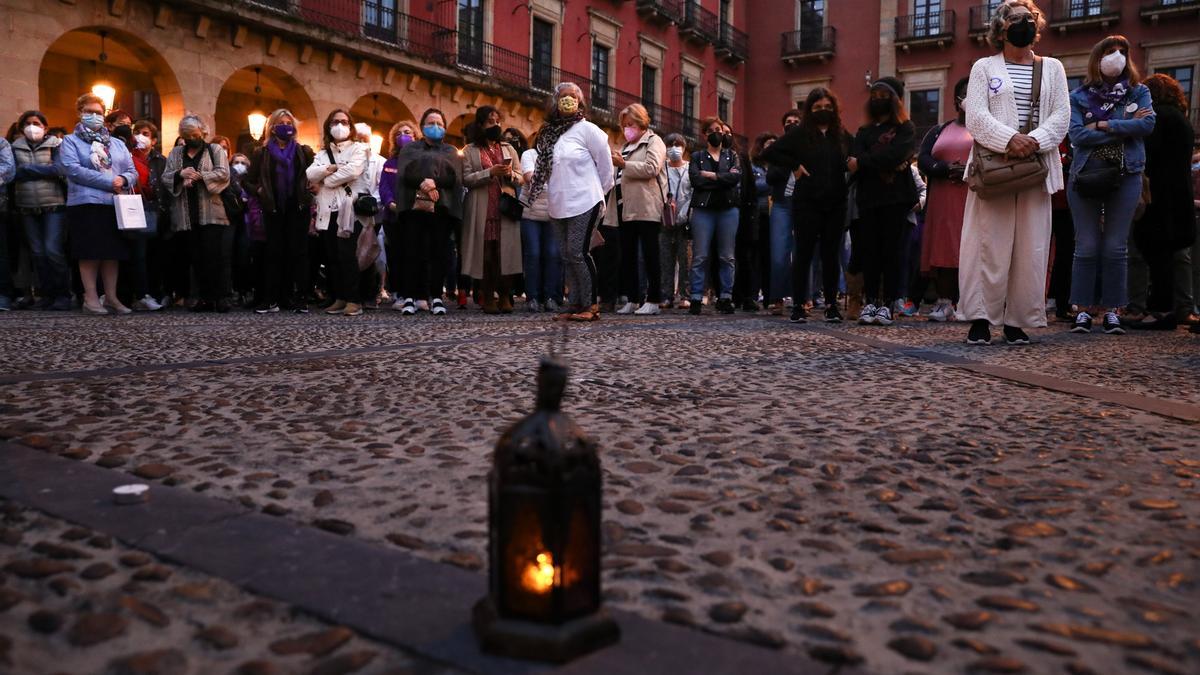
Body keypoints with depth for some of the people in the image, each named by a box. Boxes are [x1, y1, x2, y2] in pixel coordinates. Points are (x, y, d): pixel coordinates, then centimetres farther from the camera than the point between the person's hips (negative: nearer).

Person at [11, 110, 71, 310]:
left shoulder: (56, 145, 3)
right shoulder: (15, 148, 12)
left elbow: (59, 170, -10)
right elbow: (14, 174, 3)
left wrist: (27, 169, -7)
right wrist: (43, 170, -8)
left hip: (53, 205, -4)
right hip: (27, 207, 4)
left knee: (53, 250, -12)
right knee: (37, 252, 3)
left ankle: (63, 295, -2)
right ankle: (46, 294, 11)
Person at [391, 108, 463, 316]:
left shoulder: (450, 152, 20)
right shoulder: (410, 148, 19)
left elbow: (453, 175, 1)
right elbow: (406, 172, 0)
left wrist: (434, 182, -16)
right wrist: (424, 185, -16)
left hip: (442, 207, 1)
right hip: (414, 205, 0)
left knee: (438, 253, -5)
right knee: (412, 252, -6)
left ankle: (436, 297, -3)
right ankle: (409, 297, -6)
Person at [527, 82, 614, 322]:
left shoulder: (586, 129, -5)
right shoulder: (548, 132, 10)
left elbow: (605, 164, -1)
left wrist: (597, 193, 5)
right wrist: (553, 193, 14)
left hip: (584, 204, -6)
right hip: (558, 206, 6)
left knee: (578, 253, -9)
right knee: (567, 256, 7)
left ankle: (591, 305, 1)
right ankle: (575, 304, 14)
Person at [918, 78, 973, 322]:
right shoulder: (939, 131, 20)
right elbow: (923, 159, 4)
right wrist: (947, 168, -13)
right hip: (944, 202, 2)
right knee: (944, 248, -4)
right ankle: (944, 302, -3)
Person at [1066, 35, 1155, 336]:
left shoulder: (1138, 92, 10)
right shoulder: (1078, 97, 6)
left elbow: (1148, 123, -7)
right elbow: (1078, 135, -9)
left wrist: (1102, 125, -10)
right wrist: (1126, 128, -7)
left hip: (1125, 176, 1)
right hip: (1085, 176, -1)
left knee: (1116, 248, 2)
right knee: (1087, 247, 0)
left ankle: (1111, 311, 8)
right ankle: (1084, 309, 5)